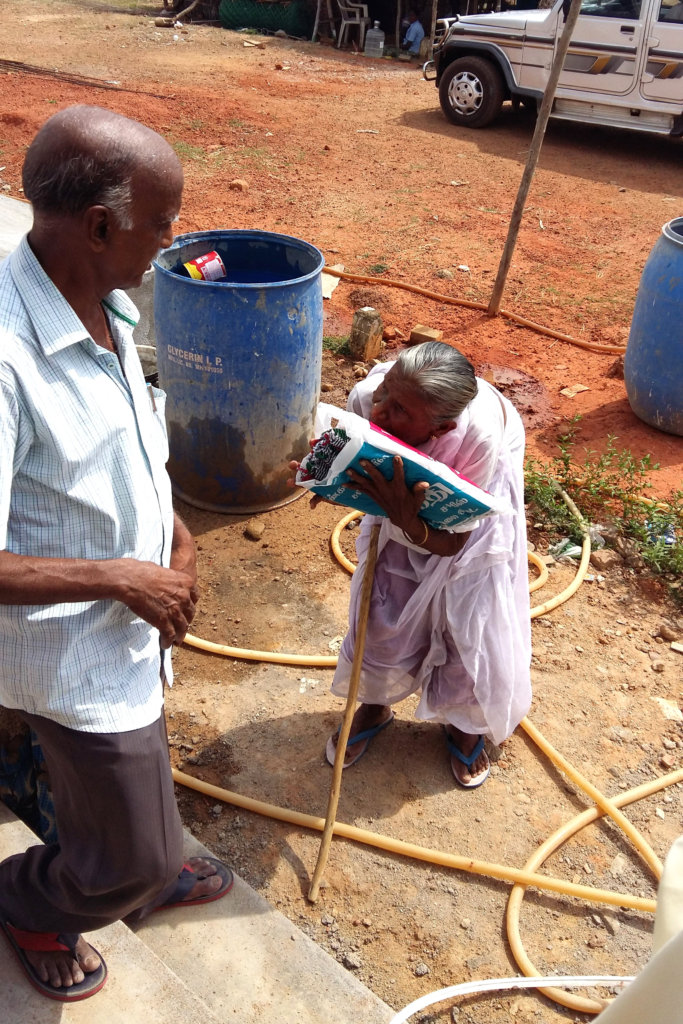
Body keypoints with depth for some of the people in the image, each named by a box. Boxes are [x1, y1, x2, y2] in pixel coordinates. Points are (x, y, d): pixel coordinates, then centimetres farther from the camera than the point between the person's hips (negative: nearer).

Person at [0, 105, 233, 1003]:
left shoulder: (106, 305, -5)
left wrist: (172, 532, 0)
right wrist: (120, 577, -22)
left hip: (132, 625, 8)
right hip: (77, 653, -8)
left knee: (137, 785, 31)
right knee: (133, 849, 11)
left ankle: (142, 875, 60)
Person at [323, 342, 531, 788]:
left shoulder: (480, 435, -44)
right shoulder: (367, 397, -36)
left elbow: (452, 541, -33)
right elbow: (352, 450, -14)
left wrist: (409, 523, -53)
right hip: (406, 498, 3)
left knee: (470, 616, 4)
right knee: (385, 606, 8)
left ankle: (465, 722, 35)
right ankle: (375, 704, 38)